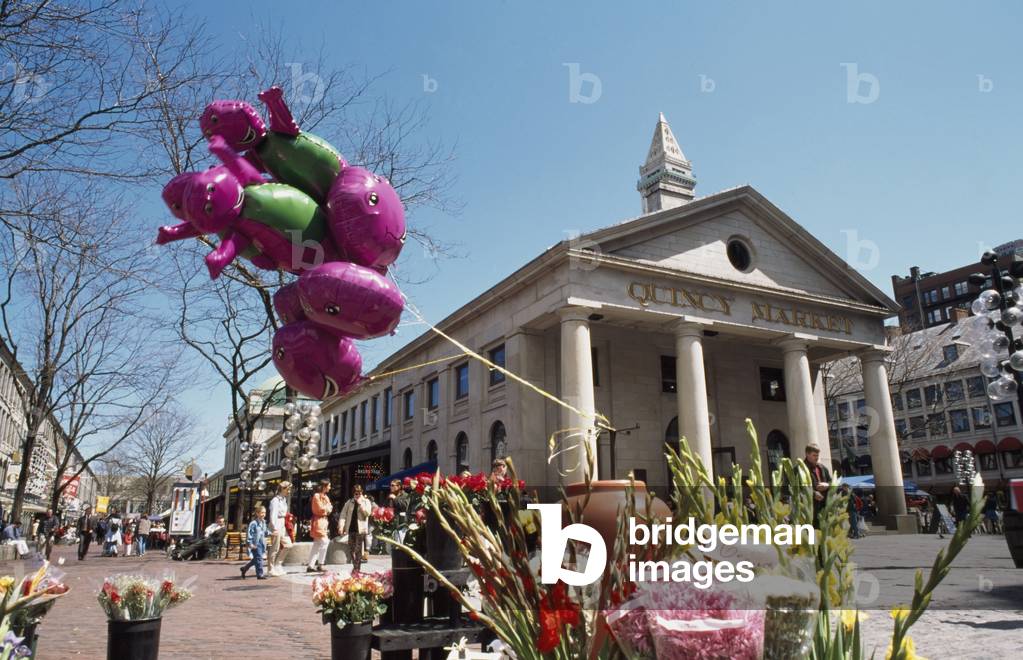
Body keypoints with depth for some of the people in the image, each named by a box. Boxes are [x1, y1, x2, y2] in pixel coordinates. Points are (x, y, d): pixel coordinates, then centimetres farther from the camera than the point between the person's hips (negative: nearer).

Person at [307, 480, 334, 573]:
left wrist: (328, 508, -6)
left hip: (324, 521, 10)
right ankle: (320, 565, -8)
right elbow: (320, 509, -16)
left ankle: (310, 566, 11)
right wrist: (328, 507, -1)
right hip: (318, 521, -10)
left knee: (316, 545, 9)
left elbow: (329, 509, 15)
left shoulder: (325, 496, 17)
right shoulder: (317, 496, -11)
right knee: (324, 542, -14)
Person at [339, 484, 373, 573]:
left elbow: (367, 512, -11)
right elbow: (343, 514, 6)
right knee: (351, 549, 5)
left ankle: (357, 568, 4)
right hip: (351, 528, 4)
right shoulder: (349, 502, 11)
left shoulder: (366, 501, 4)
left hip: (360, 529, -4)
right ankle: (355, 565, 19)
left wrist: (360, 503, -12)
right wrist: (342, 526, -7)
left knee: (358, 549, -3)